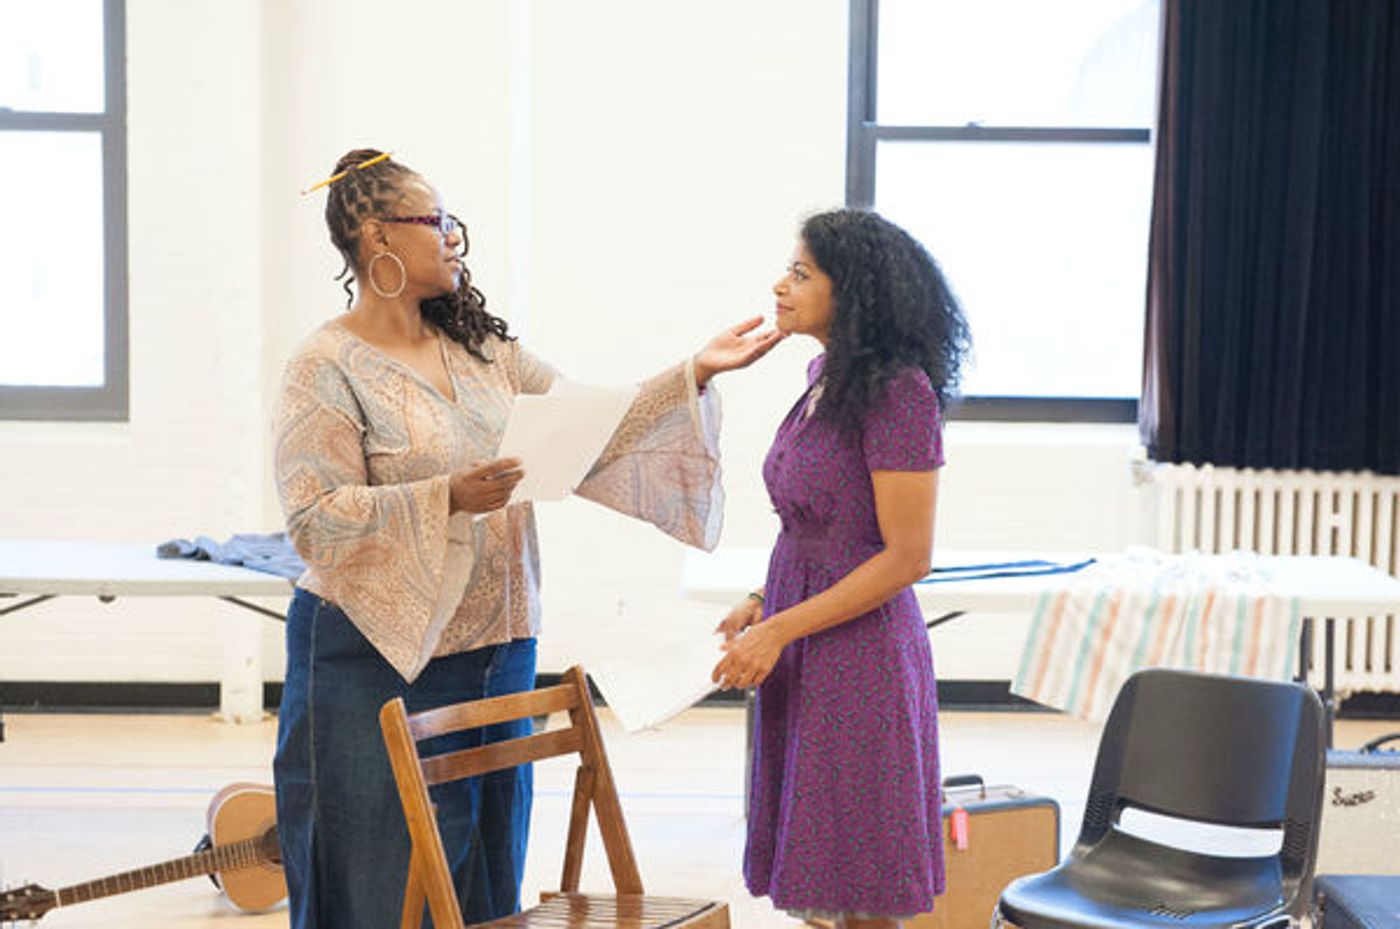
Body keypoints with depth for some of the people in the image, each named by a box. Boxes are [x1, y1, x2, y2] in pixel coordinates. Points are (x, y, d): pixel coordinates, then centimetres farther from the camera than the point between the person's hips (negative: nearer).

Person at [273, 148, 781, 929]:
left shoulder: (483, 349, 11)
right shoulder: (328, 367, -9)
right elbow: (316, 518, -16)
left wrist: (694, 374, 1)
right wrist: (447, 498, -25)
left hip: (496, 649, 7)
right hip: (381, 659, -6)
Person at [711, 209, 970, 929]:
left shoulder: (898, 391, -16)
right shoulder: (825, 376, 10)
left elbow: (906, 558, -18)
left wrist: (778, 630, -17)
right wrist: (762, 602, 10)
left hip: (859, 651, -8)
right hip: (802, 653, 8)